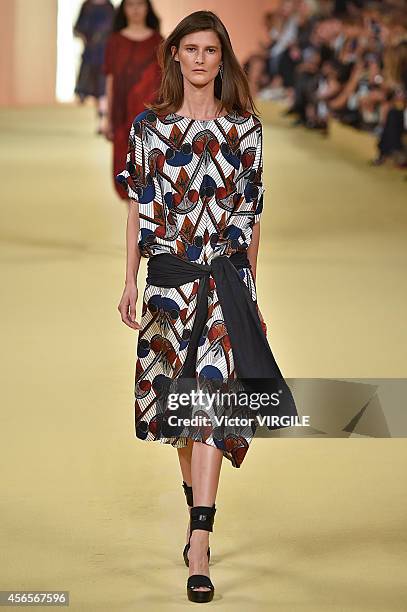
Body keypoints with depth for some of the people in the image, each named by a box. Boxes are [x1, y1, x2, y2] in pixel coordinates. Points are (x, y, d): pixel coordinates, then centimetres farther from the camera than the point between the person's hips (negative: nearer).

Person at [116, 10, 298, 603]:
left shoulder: (245, 128, 3)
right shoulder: (148, 126, 5)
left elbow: (251, 215, 7)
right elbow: (138, 207, 7)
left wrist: (250, 288, 8)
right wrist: (130, 281, 1)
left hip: (224, 277, -2)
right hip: (168, 276, 2)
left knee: (210, 400, -11)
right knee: (178, 401, 11)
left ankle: (199, 548, -14)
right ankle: (198, 515, 30)